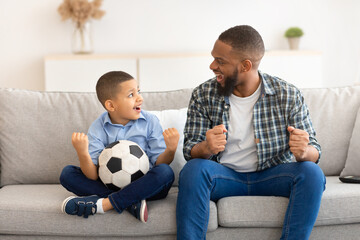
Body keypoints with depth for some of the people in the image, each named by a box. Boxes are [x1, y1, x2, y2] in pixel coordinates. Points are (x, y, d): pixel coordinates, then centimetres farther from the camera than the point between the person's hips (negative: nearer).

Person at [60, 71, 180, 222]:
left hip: (142, 187, -1)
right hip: (109, 185, 1)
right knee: (67, 174, -16)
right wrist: (82, 154, -30)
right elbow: (92, 176, -11)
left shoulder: (150, 122, -1)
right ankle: (131, 203, -29)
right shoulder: (98, 128, -3)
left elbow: (159, 163, -4)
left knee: (165, 172, -31)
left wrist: (170, 150, -26)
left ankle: (103, 204, -31)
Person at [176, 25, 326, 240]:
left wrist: (303, 152, -32)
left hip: (272, 176, 0)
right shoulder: (203, 96, -4)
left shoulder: (289, 95, -6)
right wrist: (206, 148, -31)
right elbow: (190, 151, -6)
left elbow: (314, 151, -6)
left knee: (312, 173, -27)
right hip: (224, 175, 0)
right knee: (193, 169, -30)